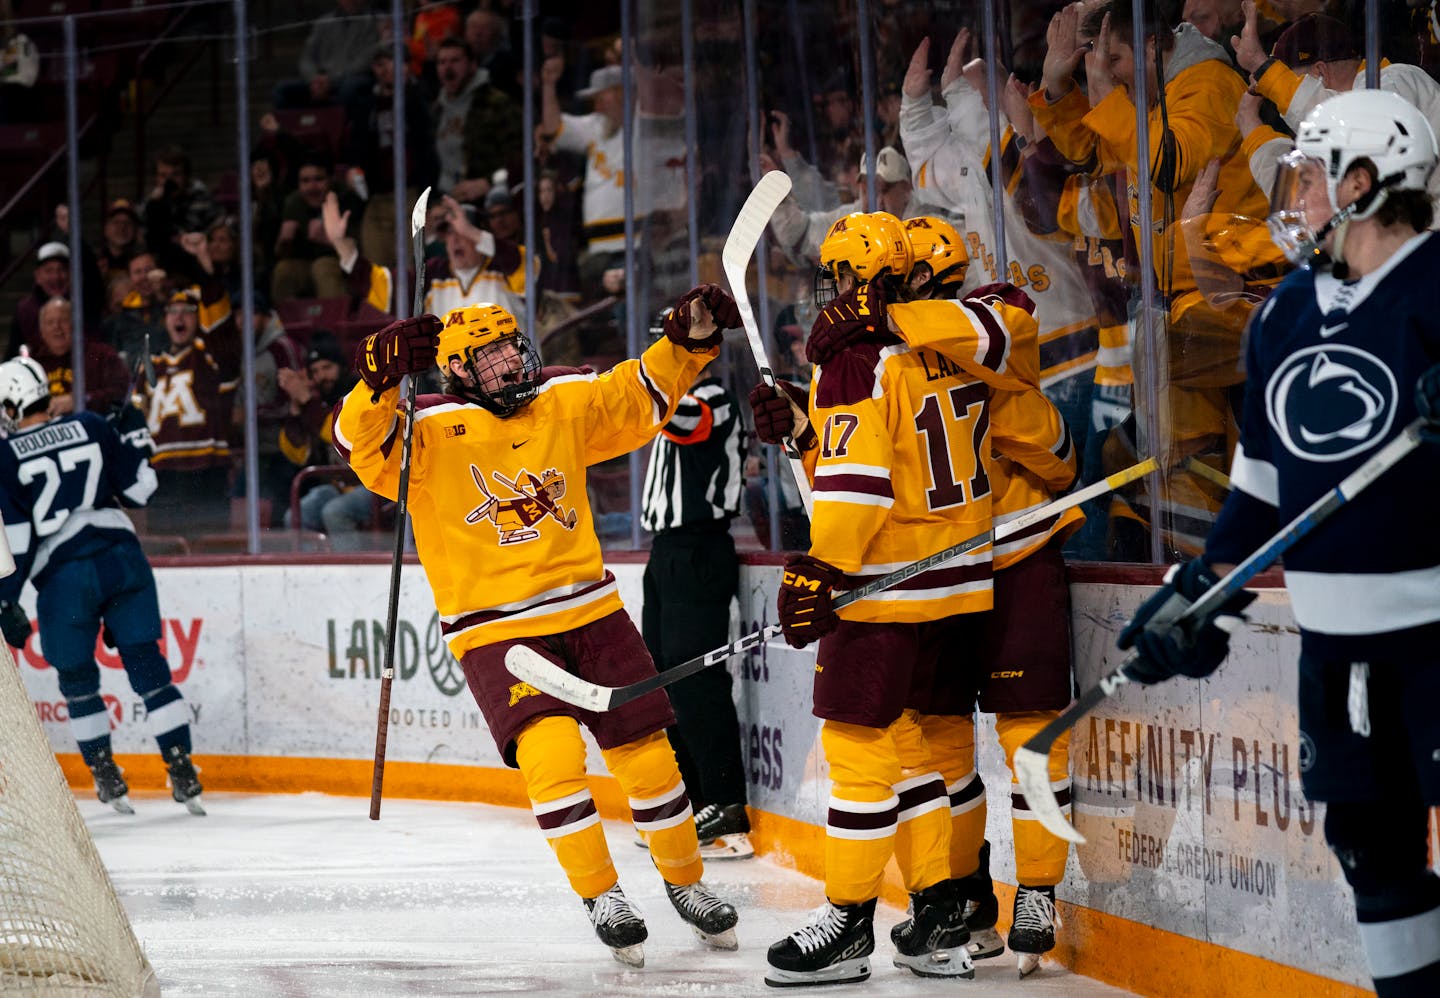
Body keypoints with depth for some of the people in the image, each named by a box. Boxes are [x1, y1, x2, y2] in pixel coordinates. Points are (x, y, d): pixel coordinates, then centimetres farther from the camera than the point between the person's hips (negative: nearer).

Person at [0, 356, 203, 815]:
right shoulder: (93, 428, 6)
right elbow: (139, 490, 9)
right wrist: (134, 435, 23)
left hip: (63, 576, -2)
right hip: (122, 560, 2)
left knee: (77, 678, 16)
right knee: (148, 666, 4)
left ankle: (108, 779, 18)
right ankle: (183, 773, -2)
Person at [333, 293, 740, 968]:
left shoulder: (565, 402, 4)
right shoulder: (430, 431, -9)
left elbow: (640, 398, 16)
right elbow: (360, 444, -25)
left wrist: (688, 341, 2)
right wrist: (383, 375, -41)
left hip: (589, 609, 4)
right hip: (494, 631, -4)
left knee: (646, 753, 8)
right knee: (550, 751, -24)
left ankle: (685, 881, 30)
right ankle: (601, 896, -9)